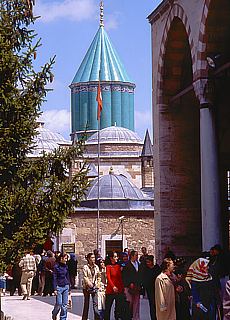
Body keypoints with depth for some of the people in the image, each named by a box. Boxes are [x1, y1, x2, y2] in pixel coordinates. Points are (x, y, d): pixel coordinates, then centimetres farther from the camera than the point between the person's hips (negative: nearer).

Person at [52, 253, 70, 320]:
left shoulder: (66, 266, 9)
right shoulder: (56, 266, -6)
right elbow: (54, 278, -7)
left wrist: (69, 287, 13)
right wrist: (55, 289, -12)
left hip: (66, 287, 5)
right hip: (59, 287, -5)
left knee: (65, 304, 3)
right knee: (59, 304, -4)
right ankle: (54, 314, 24)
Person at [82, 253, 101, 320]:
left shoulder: (96, 267, 7)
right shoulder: (85, 267, -6)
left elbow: (99, 277, 13)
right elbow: (85, 277, -12)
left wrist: (98, 284, 3)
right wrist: (90, 284, -18)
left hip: (94, 287, 3)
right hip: (87, 287, -3)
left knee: (95, 304, -5)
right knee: (86, 304, 5)